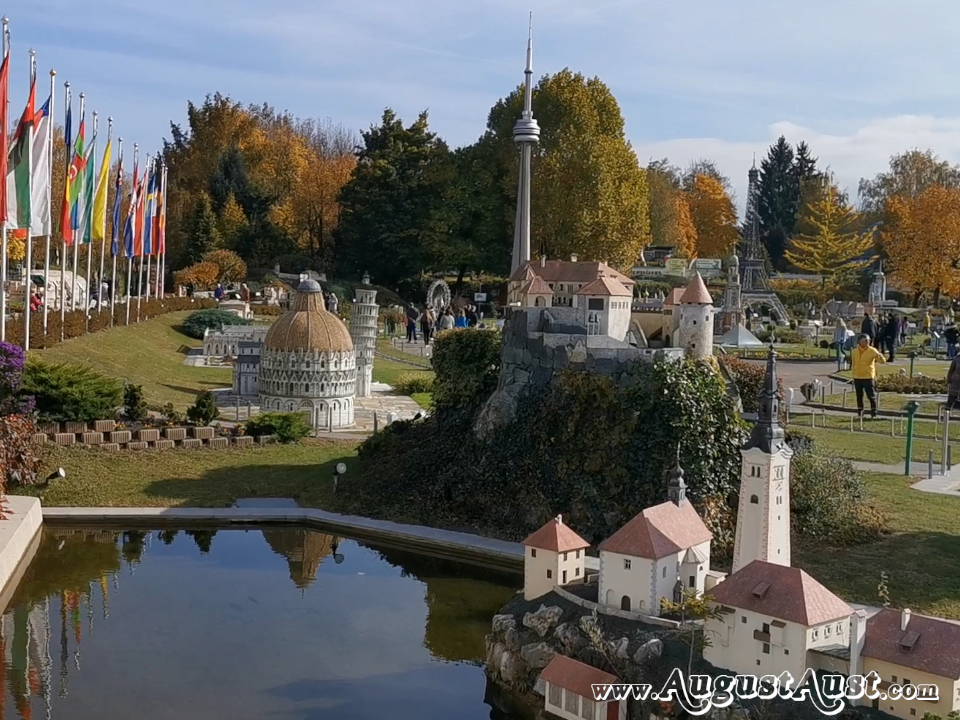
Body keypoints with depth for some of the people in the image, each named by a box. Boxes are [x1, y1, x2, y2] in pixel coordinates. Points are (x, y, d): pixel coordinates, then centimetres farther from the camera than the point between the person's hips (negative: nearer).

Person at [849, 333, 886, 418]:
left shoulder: (872, 351, -6)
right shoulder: (854, 351, 5)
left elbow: (882, 361, -11)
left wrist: (880, 356, -34)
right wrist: (853, 375, 17)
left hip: (868, 377, -4)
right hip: (857, 377, 4)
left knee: (871, 395, -4)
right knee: (859, 395, 9)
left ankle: (874, 412, 3)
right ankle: (860, 412, 18)